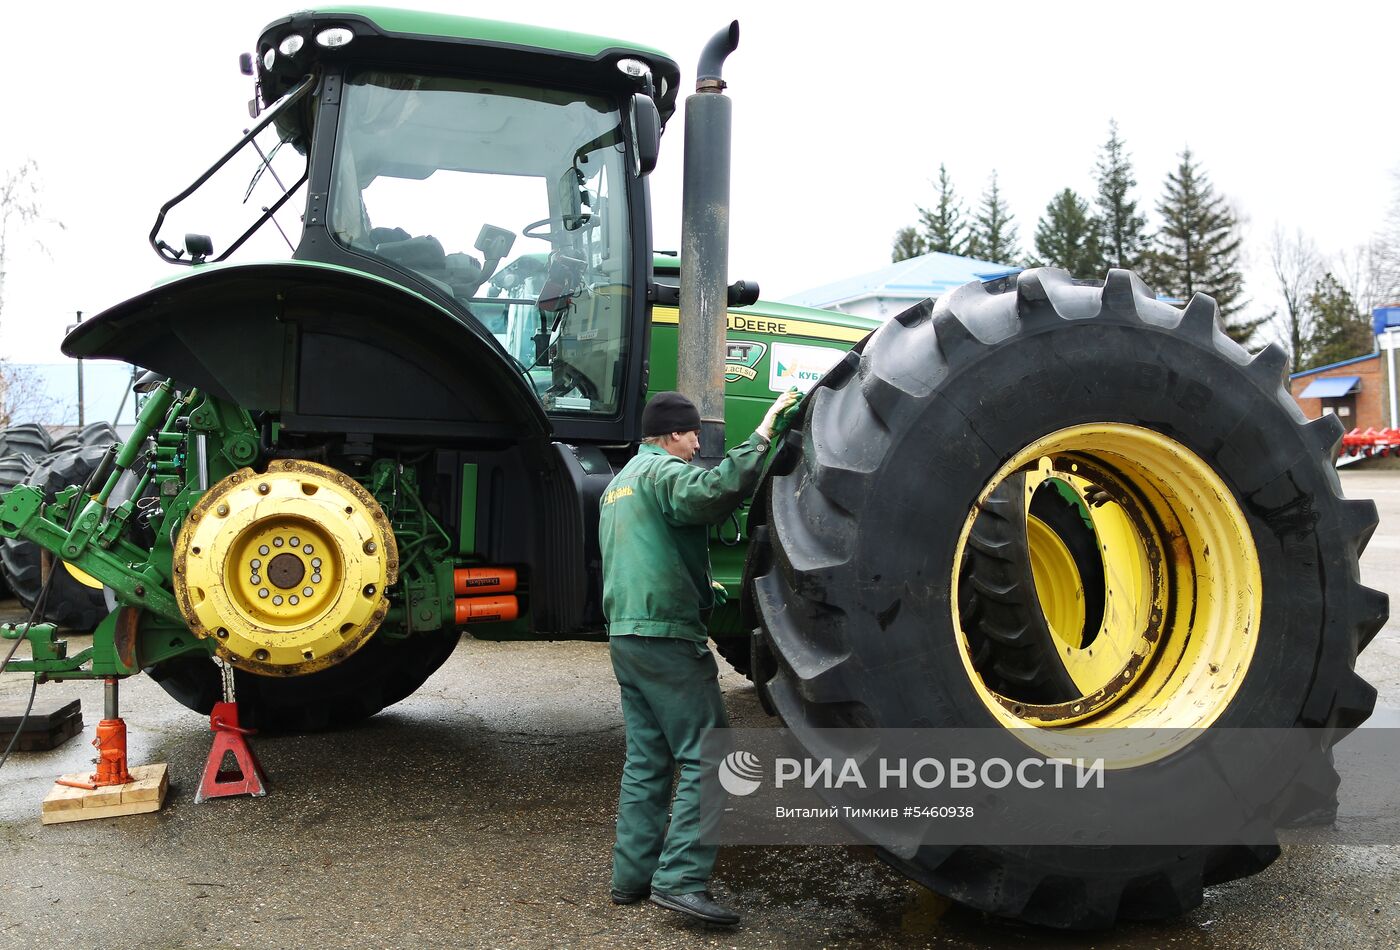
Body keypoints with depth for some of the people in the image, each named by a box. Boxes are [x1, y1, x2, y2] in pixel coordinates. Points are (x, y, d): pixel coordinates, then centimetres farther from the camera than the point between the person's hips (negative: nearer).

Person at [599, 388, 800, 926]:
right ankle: (679, 879, -12)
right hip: (667, 637, -10)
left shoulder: (620, 483, 22)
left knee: (646, 760, 12)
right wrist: (763, 431, -25)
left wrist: (698, 586, 30)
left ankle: (633, 877, 14)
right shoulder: (662, 471, -9)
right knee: (707, 756, -7)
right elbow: (716, 491, -31)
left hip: (626, 635, 10)